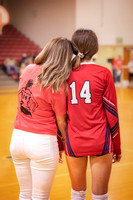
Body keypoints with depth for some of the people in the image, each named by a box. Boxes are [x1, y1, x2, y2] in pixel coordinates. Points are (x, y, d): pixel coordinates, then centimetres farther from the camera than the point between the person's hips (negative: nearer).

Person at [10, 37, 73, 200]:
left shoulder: (27, 70, 0)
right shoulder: (57, 85, -16)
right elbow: (61, 122, -8)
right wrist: (66, 141, 10)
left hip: (17, 137, 6)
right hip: (42, 143, -5)